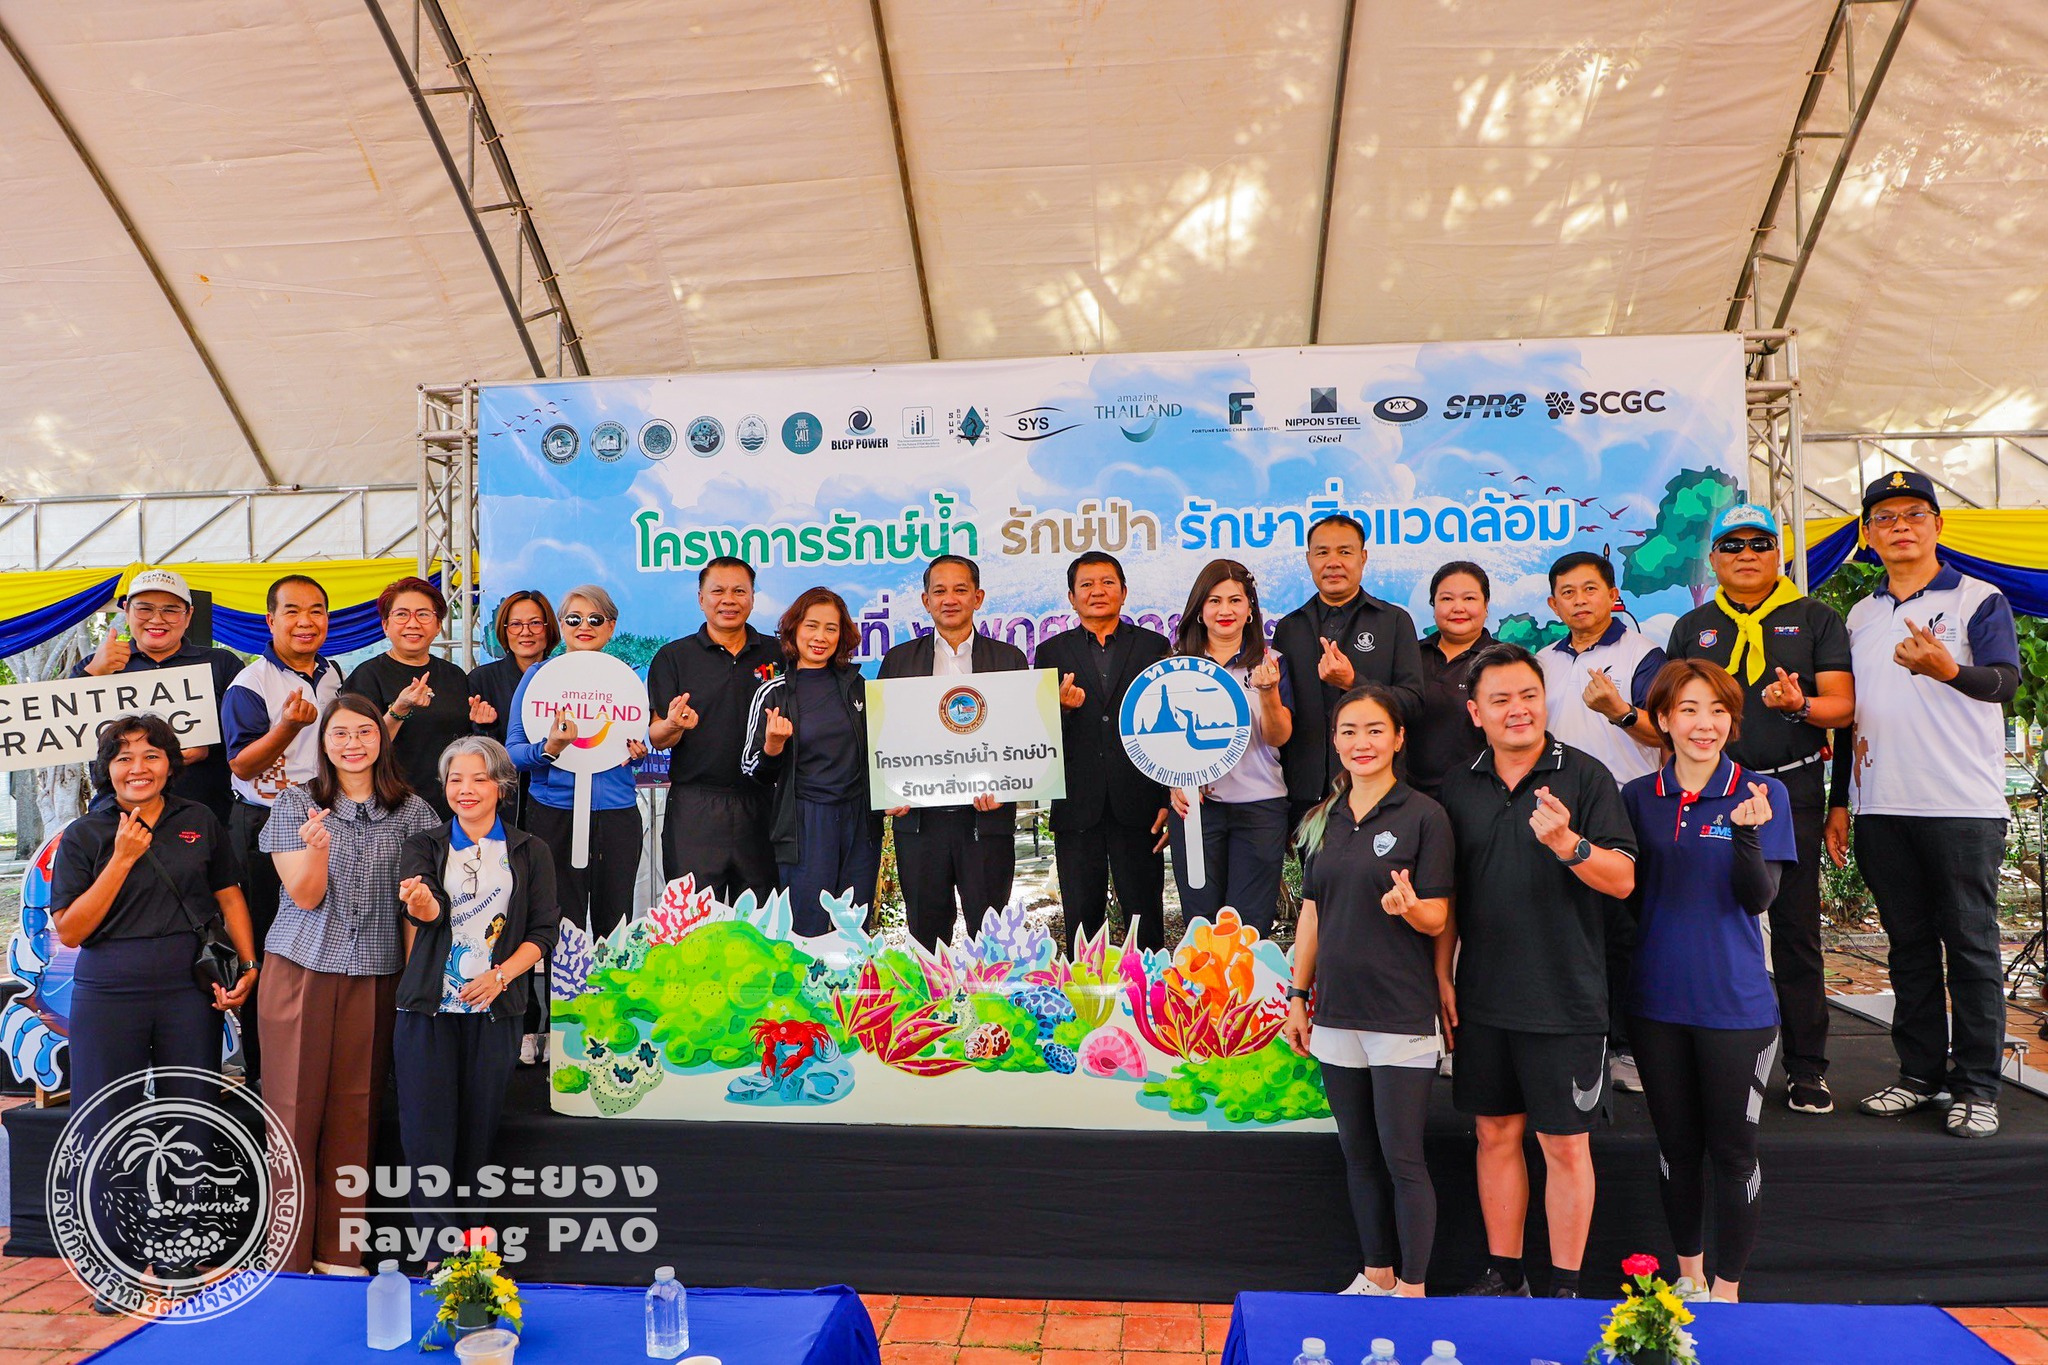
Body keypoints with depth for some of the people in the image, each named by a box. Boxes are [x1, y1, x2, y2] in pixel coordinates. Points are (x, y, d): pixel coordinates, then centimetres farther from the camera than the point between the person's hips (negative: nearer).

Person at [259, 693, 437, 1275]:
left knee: (354, 1118, 5)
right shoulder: (296, 805, 4)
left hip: (374, 980, 1)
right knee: (294, 1112, 1)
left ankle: (340, 1258, 14)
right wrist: (317, 847, -23)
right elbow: (306, 896, -3)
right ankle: (287, 1259, 10)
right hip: (301, 971, -1)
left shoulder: (413, 812, 6)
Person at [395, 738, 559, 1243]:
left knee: (478, 1134, 3)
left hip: (494, 1010, 0)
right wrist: (422, 904, -35)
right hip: (428, 1010, 0)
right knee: (427, 1134, -6)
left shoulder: (530, 852, 10)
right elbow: (428, 911, -11)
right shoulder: (423, 846, 8)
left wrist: (501, 975, -11)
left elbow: (543, 931, 5)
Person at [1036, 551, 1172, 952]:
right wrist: (1061, 707, -18)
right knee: (1081, 921, 7)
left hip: (1139, 808, -1)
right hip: (1077, 809, 1)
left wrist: (1170, 801, 0)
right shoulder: (1052, 652, 8)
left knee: (1145, 920, 3)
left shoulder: (1155, 646, 7)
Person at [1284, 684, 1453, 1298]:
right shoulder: (1322, 821, 9)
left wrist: (1407, 904, -28)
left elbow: (1436, 920, -6)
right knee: (1358, 1154, 14)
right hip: (1337, 1011, 5)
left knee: (1402, 1157, 0)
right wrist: (1298, 994, 12)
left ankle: (1412, 1289, 15)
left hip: (1402, 1014, -5)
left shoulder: (1424, 816, -6)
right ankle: (1377, 1275, 28)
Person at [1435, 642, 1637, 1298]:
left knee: (1565, 1145, 6)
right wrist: (1441, 975, 7)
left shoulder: (1585, 776, -6)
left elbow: (1622, 879, -10)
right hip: (1483, 998, 4)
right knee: (1496, 1134, 13)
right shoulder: (1460, 786, 6)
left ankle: (1564, 1287, 21)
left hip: (1564, 1000, -4)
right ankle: (1503, 1273, 28)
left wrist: (1568, 844, -28)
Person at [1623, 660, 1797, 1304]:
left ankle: (1726, 1289, 23)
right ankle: (1689, 1275, 34)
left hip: (1735, 1004, -3)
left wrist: (1747, 831, -31)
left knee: (1733, 1152, 6)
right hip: (1657, 1001, 3)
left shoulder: (1763, 792, -5)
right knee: (1676, 1147, 15)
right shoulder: (1638, 797, 3)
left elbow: (1758, 898, -14)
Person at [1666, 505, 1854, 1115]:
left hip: (1791, 792, -2)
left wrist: (1800, 705, -20)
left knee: (1797, 931, 2)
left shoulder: (1816, 619, 8)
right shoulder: (1691, 627, 14)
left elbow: (1843, 704, 0)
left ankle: (1806, 1068, 12)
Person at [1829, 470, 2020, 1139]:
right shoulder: (1860, 616, 15)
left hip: (1964, 807, -5)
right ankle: (1920, 1073, 20)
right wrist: (1839, 801, 14)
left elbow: (2005, 680, -17)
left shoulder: (1978, 600, 0)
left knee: (1971, 946, 1)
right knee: (1909, 948, 11)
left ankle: (1977, 1087, 10)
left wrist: (1947, 668, -39)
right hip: (1882, 809, 5)